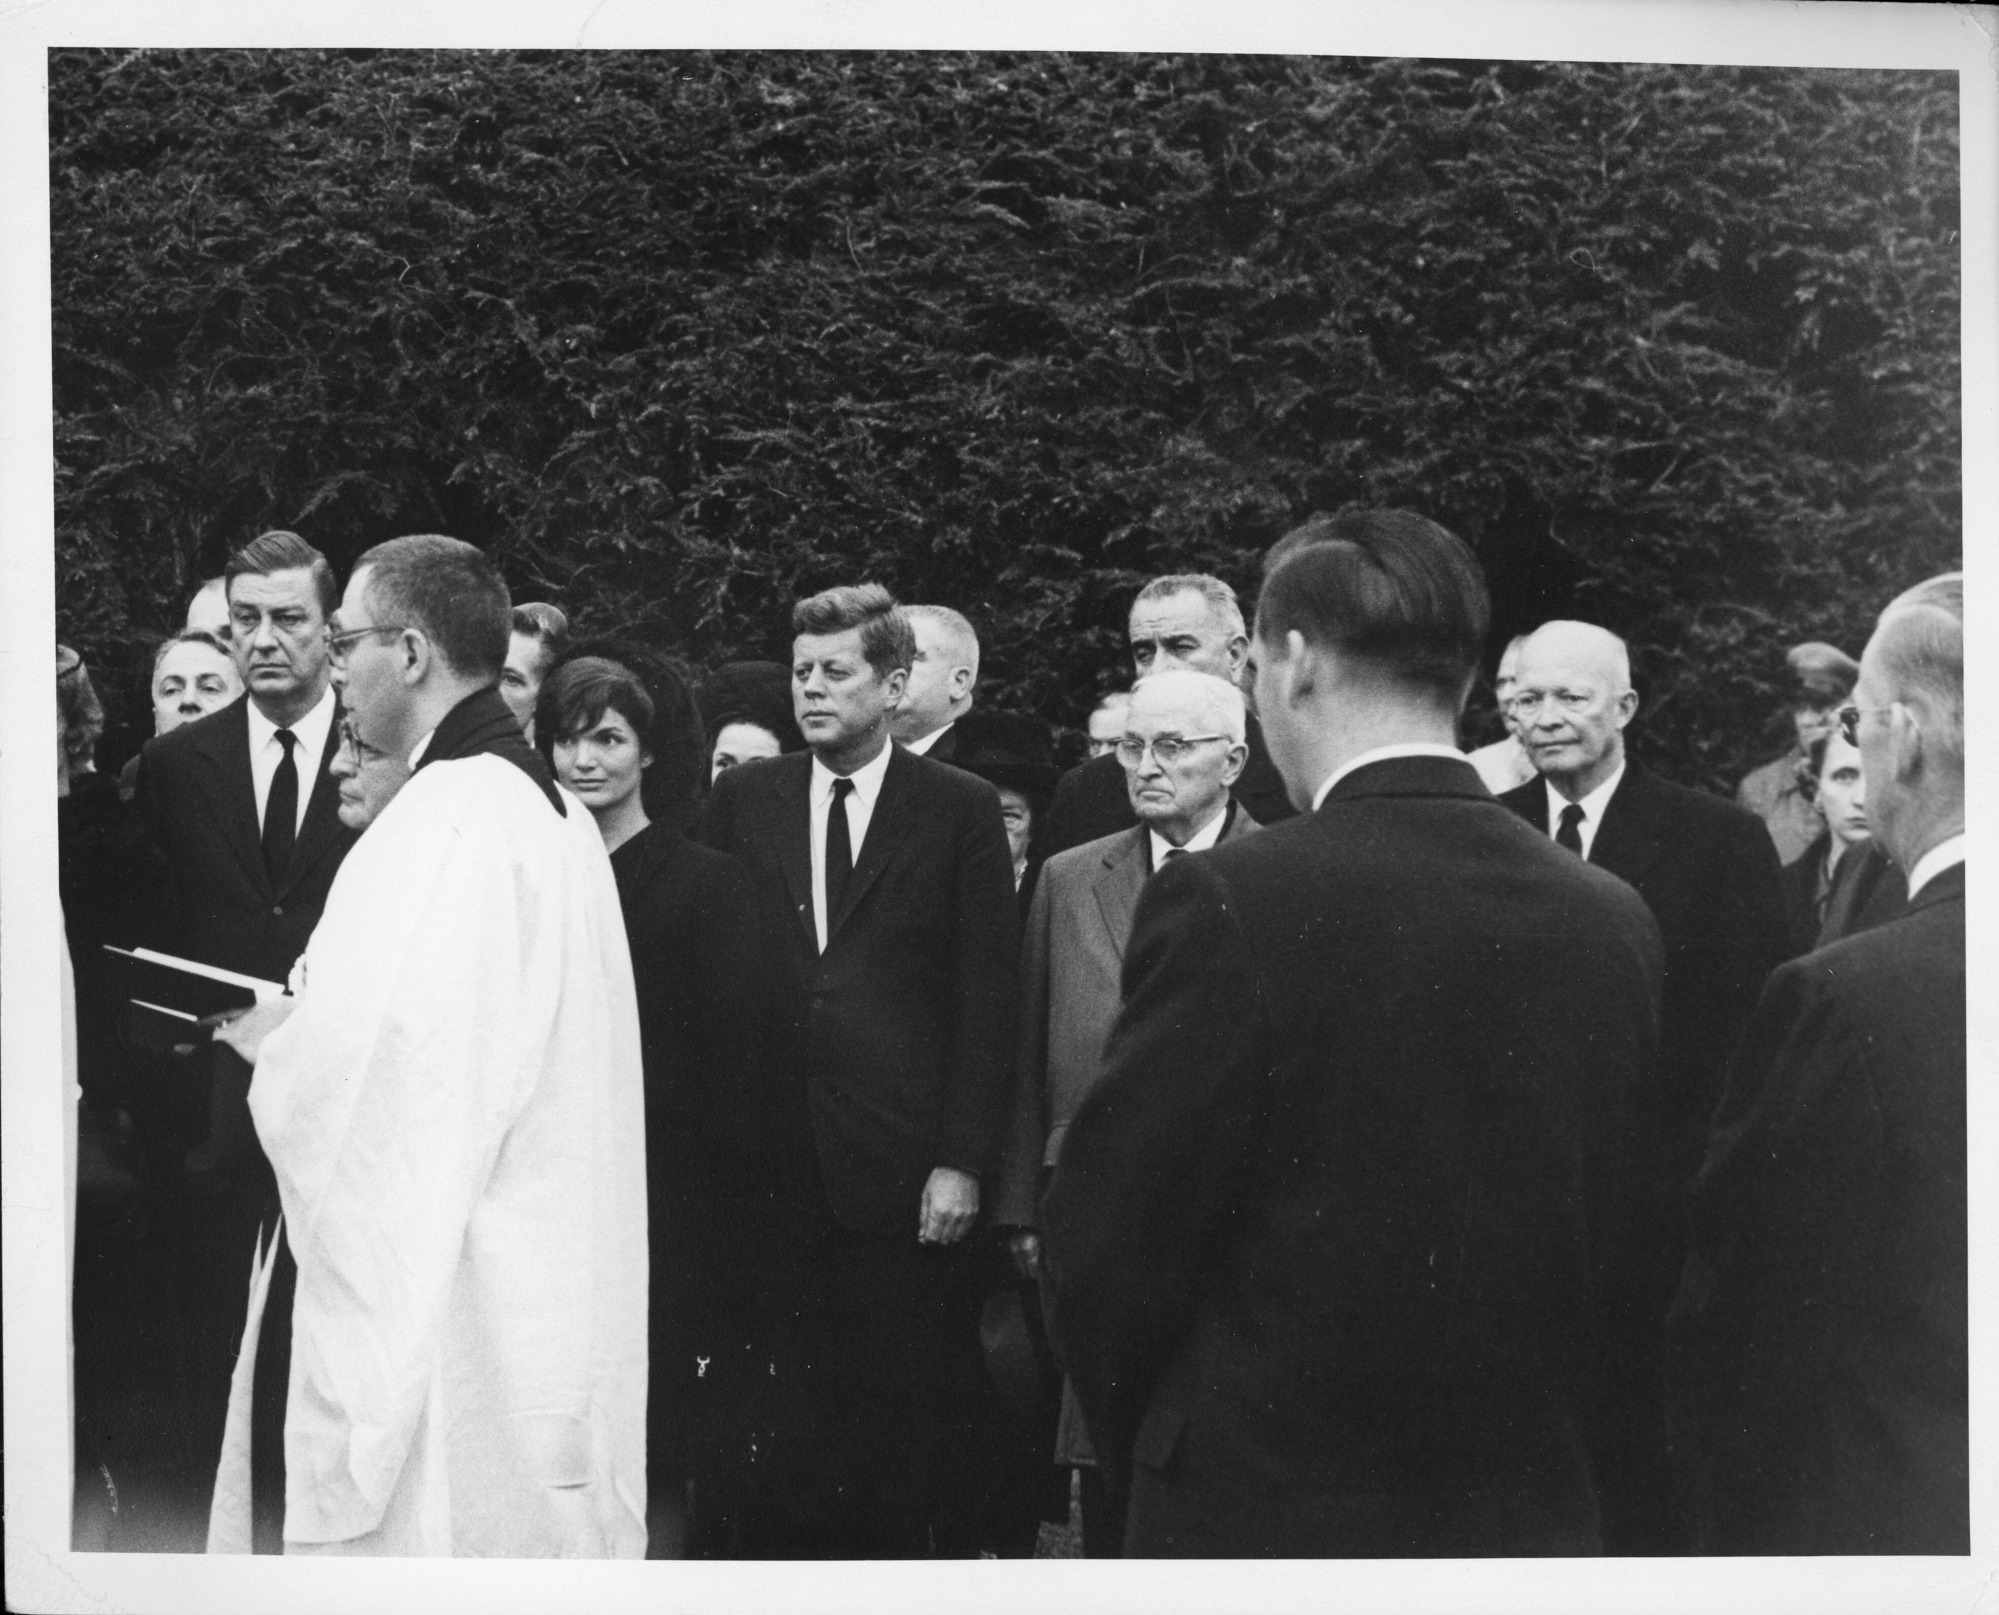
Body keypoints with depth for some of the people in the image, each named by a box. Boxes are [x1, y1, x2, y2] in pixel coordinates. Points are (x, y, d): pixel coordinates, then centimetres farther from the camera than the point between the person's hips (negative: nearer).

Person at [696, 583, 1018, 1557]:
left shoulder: (960, 810, 3)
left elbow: (985, 1002, 0)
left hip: (901, 1172, -2)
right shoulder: (743, 800, 10)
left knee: (900, 1422, 1)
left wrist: (963, 1162, -6)